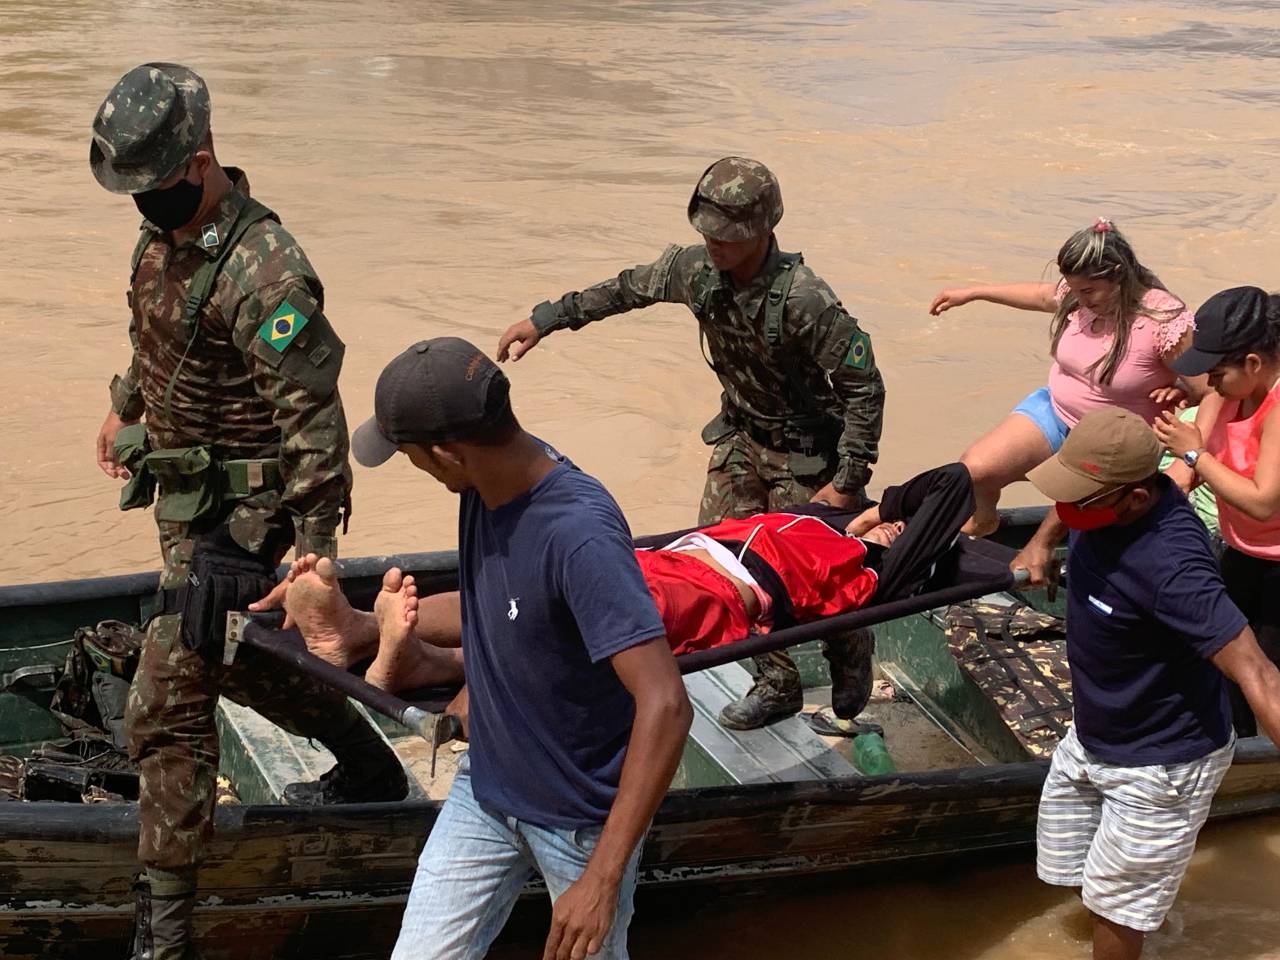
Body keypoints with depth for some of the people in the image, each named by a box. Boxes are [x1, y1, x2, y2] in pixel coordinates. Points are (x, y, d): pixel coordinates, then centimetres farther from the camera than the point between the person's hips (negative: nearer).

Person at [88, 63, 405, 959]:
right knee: (240, 659, 22)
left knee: (170, 707, -4)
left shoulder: (264, 272, -27)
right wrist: (125, 408, 33)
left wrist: (316, 543, -26)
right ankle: (369, 767, 40)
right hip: (185, 492, 9)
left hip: (234, 512, -9)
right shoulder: (164, 232, 2)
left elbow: (314, 416, -26)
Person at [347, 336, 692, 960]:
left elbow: (665, 706, -37)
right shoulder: (486, 487, -8)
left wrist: (603, 879, -38)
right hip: (484, 791, 7)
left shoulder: (580, 535, -32)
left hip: (583, 818, -6)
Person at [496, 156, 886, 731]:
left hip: (804, 451, -7)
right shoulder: (697, 269, -13)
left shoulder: (803, 300, -33)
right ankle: (777, 684, 21)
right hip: (739, 434, 7)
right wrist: (545, 319, 11)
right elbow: (628, 289, 7)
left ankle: (852, 669, 30)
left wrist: (848, 481, -24)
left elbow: (865, 387, -25)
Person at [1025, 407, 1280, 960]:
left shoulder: (1170, 565, -39)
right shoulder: (1105, 500, -15)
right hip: (1091, 740, 8)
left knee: (1113, 903, 9)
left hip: (1162, 765, -8)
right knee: (1068, 868, 25)